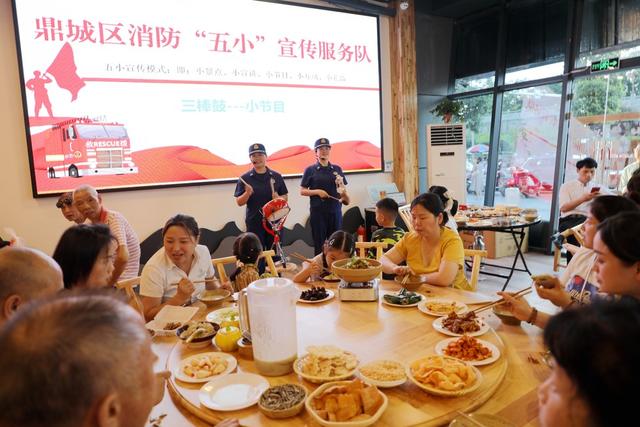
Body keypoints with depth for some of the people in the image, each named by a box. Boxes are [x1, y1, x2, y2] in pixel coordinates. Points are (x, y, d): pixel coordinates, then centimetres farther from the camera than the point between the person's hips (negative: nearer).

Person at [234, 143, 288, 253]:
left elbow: (285, 196, 12)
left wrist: (278, 198, -10)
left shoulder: (276, 176, 6)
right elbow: (239, 202, 0)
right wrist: (247, 193, -19)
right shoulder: (245, 178, 1)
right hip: (254, 223, -2)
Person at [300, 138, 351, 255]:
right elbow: (302, 191, 1)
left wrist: (344, 196, -5)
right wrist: (317, 191, -13)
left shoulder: (337, 169, 10)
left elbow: (343, 189, 15)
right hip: (317, 212, -3)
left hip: (335, 211, 3)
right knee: (319, 244, 3)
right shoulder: (310, 170, 1)